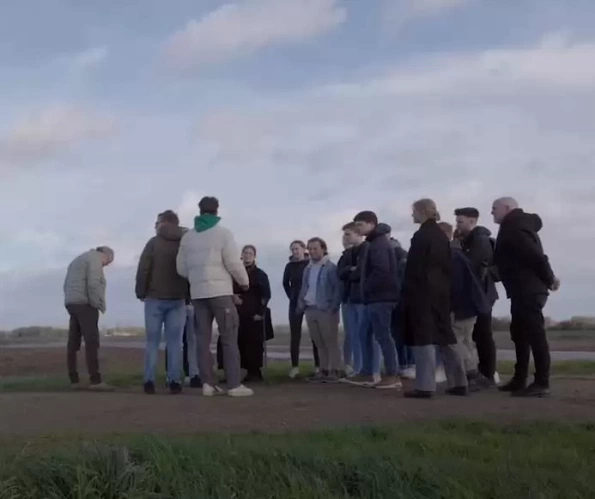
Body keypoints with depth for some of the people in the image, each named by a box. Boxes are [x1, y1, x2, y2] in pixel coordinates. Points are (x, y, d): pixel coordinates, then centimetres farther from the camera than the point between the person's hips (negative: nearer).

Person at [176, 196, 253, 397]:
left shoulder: (187, 237, 9)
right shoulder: (223, 233, -5)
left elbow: (181, 268, 10)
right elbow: (234, 262, -9)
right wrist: (244, 281, 8)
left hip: (197, 293, 5)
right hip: (220, 291, -4)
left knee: (203, 338, 7)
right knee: (229, 338, -2)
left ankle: (207, 383, 3)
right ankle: (234, 384, -6)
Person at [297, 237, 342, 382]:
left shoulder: (331, 267, -6)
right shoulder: (308, 269, 16)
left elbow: (337, 289, -10)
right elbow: (304, 288, 20)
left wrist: (333, 308, -17)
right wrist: (301, 304, 8)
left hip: (326, 310, -7)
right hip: (310, 310, 7)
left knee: (331, 342, -3)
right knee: (319, 343, 11)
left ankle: (335, 371, -1)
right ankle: (324, 370, 16)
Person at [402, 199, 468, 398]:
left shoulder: (421, 236, -11)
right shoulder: (441, 235, 13)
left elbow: (414, 267, -15)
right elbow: (447, 265, 14)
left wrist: (407, 293, -11)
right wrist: (444, 286, 15)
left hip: (422, 292, -8)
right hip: (440, 291, 8)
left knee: (424, 337, -7)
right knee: (444, 336, 11)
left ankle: (425, 386, -8)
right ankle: (458, 383, 14)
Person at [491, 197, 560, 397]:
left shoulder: (515, 229, -15)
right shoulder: (515, 227, 19)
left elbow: (535, 255, -21)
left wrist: (549, 279, -11)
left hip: (528, 290, -11)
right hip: (524, 290, 11)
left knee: (535, 334, -9)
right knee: (520, 333, 15)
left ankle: (542, 383, -7)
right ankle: (520, 379, 22)